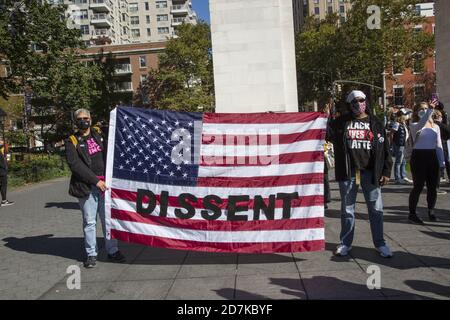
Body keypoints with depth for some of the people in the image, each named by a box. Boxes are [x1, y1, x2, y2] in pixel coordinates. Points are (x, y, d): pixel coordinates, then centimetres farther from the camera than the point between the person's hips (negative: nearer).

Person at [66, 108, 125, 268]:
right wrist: (95, 181, -14)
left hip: (105, 182, 3)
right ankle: (91, 254, 15)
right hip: (87, 186, -2)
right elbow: (75, 165, -9)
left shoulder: (99, 133, 12)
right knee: (89, 222, 4)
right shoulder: (72, 141, 2)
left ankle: (112, 251, 16)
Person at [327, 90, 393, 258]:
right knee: (347, 209, 9)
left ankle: (380, 243, 19)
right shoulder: (341, 122, 7)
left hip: (370, 172, 0)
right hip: (348, 172, 0)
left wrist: (386, 172, 1)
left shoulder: (376, 123, 7)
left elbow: (385, 148, 5)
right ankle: (345, 243, 21)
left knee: (376, 209, 5)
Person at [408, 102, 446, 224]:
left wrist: (441, 162, 6)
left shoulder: (435, 127, 12)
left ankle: (431, 211, 25)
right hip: (418, 156, -5)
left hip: (432, 157, 5)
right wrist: (430, 110, -38)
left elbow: (439, 146, 11)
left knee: (433, 186, 8)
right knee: (418, 186, -5)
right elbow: (421, 124, -28)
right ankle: (412, 213, 5)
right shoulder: (414, 125, -2)